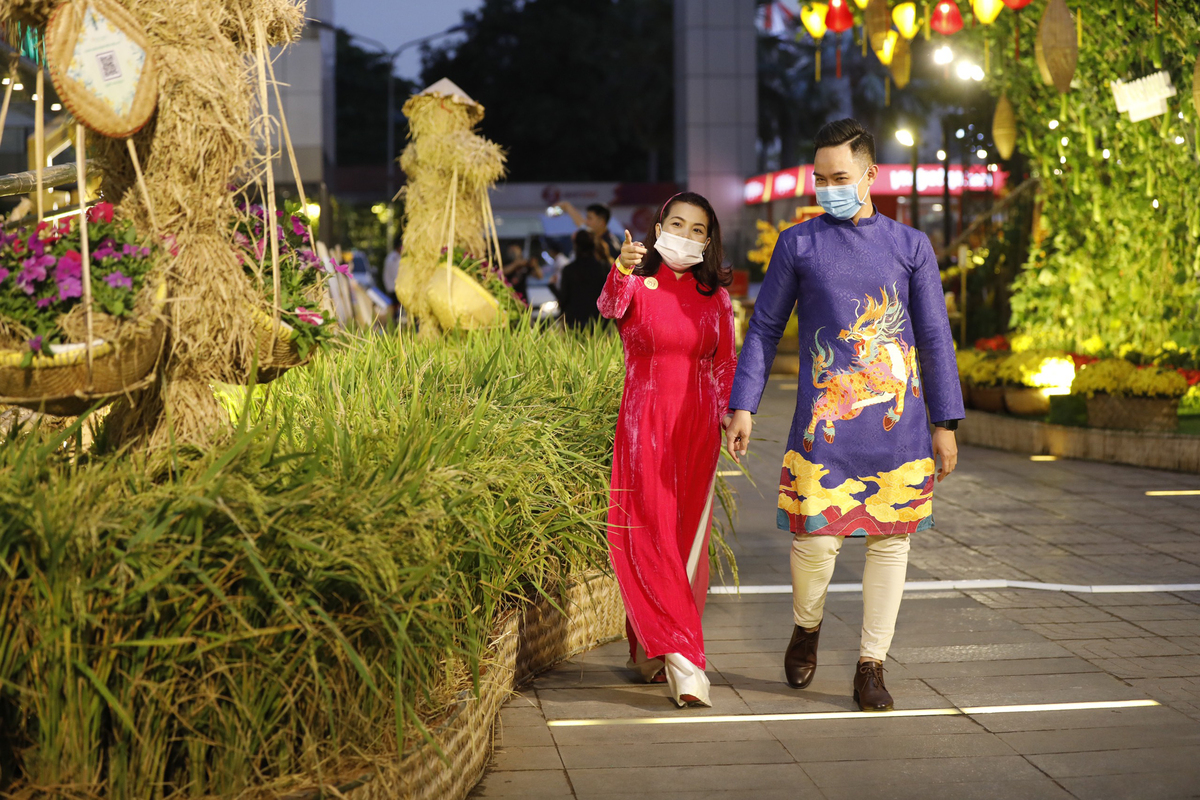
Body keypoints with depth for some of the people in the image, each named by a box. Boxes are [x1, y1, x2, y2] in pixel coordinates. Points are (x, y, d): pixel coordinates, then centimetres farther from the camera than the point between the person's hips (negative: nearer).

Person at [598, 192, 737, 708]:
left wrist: (730, 417, 2)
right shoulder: (638, 284, -2)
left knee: (686, 541, 6)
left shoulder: (714, 297, 8)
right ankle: (683, 663, -14)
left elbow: (724, 365, 15)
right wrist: (621, 272, -45)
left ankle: (652, 654, 20)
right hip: (644, 427, -3)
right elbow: (609, 308, -25)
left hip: (697, 430, 3)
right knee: (648, 539, -12)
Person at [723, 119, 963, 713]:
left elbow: (935, 339, 10)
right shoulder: (798, 245, 7)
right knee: (816, 537, -7)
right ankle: (806, 627, 25)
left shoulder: (910, 246, 8)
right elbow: (764, 329, 10)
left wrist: (945, 423, 7)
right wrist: (743, 406, 3)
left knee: (890, 538, 4)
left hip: (896, 419, 2)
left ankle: (871, 665, 16)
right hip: (824, 419, -1)